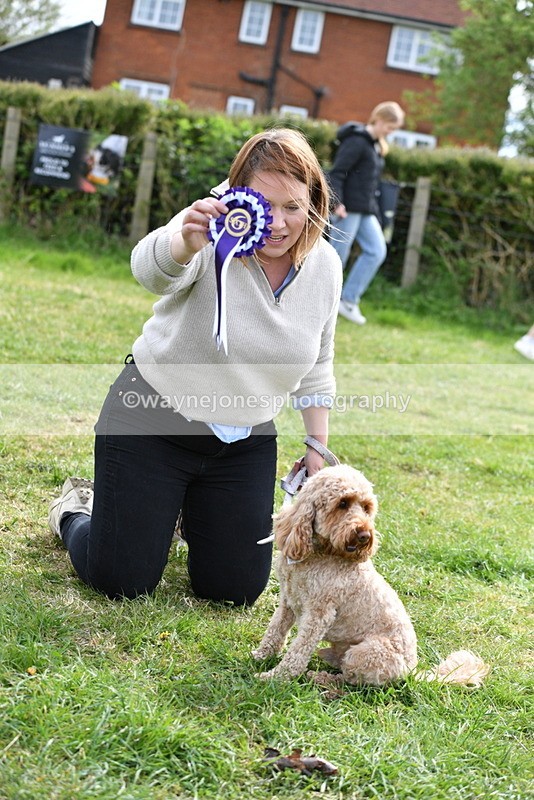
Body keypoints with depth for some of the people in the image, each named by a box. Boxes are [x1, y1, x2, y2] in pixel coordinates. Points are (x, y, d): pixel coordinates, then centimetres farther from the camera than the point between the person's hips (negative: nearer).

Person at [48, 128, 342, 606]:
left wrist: (318, 447, 9)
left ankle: (190, 512, 37)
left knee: (236, 590, 6)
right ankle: (78, 512, 31)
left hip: (245, 441, 5)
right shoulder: (215, 236, -22)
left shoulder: (325, 265, -5)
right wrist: (187, 240, -67)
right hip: (153, 421, -4)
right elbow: (153, 268, -46)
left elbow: (315, 369, 9)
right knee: (120, 582, -3)